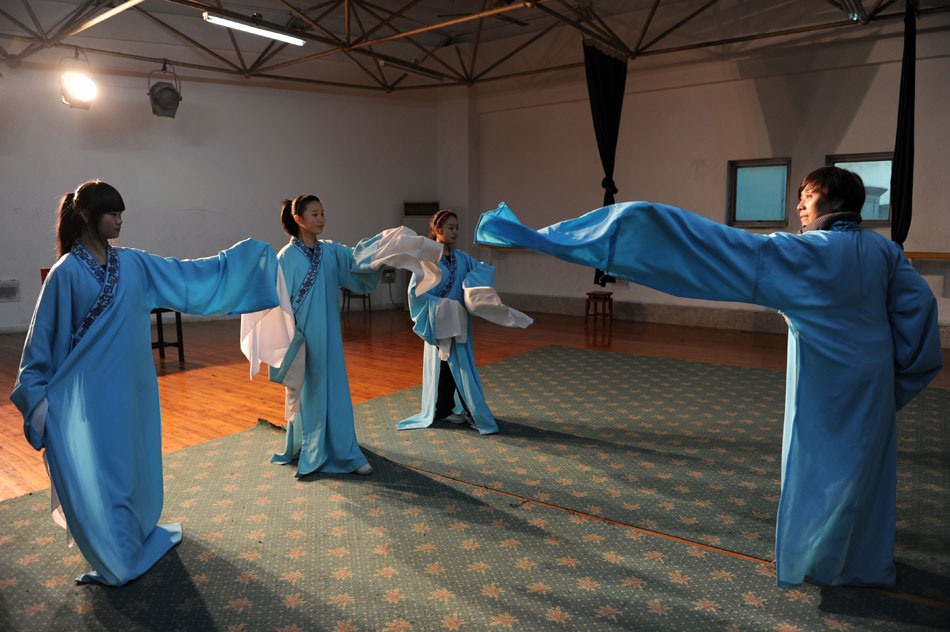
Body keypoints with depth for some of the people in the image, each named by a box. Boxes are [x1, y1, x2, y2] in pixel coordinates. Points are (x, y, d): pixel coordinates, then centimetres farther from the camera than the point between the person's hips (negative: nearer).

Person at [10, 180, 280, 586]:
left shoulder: (133, 264, 2)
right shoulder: (67, 272, -12)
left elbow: (192, 276, 5)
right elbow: (45, 335, -8)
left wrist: (249, 254, 4)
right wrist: (37, 392, -8)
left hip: (132, 383, 5)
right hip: (93, 388, -5)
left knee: (136, 457, 18)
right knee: (101, 466, 4)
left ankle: (140, 531, 39)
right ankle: (116, 558, 20)